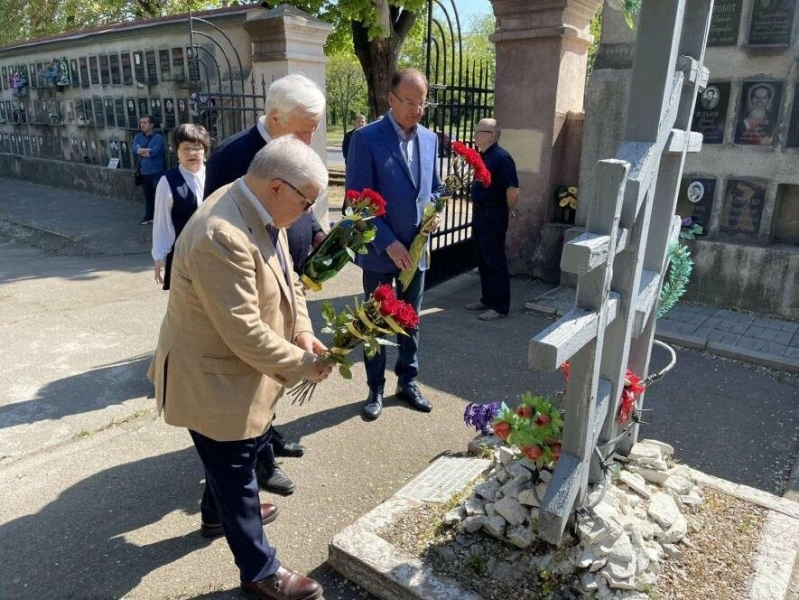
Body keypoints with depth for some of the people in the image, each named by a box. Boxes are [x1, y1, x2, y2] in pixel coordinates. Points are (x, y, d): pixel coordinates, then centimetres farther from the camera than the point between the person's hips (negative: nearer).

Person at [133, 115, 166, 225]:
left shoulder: (158, 138, -10)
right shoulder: (138, 137, 9)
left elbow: (153, 153, -22)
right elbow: (135, 150, -8)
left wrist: (141, 151, -8)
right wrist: (148, 150, -17)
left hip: (156, 172, -6)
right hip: (144, 172, 6)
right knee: (148, 196, 17)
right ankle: (149, 216, 28)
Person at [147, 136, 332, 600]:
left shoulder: (260, 208, -3)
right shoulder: (222, 236, -35)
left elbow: (287, 279, 6)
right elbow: (245, 333, -32)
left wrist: (301, 332, -7)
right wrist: (303, 364, -20)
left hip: (237, 369, 9)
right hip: (214, 379, -9)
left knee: (235, 459, 29)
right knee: (236, 469, 9)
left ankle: (218, 513, 56)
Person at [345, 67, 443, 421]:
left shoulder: (430, 139, 6)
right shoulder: (366, 138, -12)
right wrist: (388, 243, -19)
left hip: (415, 250, 5)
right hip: (380, 251, -4)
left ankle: (407, 382, 33)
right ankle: (375, 389, 27)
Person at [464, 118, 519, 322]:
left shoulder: (501, 157, -18)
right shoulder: (482, 155, 10)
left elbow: (513, 191, -22)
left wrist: (507, 211, -6)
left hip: (493, 216, -9)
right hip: (480, 213, 9)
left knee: (495, 261, -3)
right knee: (483, 260, 16)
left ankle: (500, 307, 6)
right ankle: (487, 299, 28)